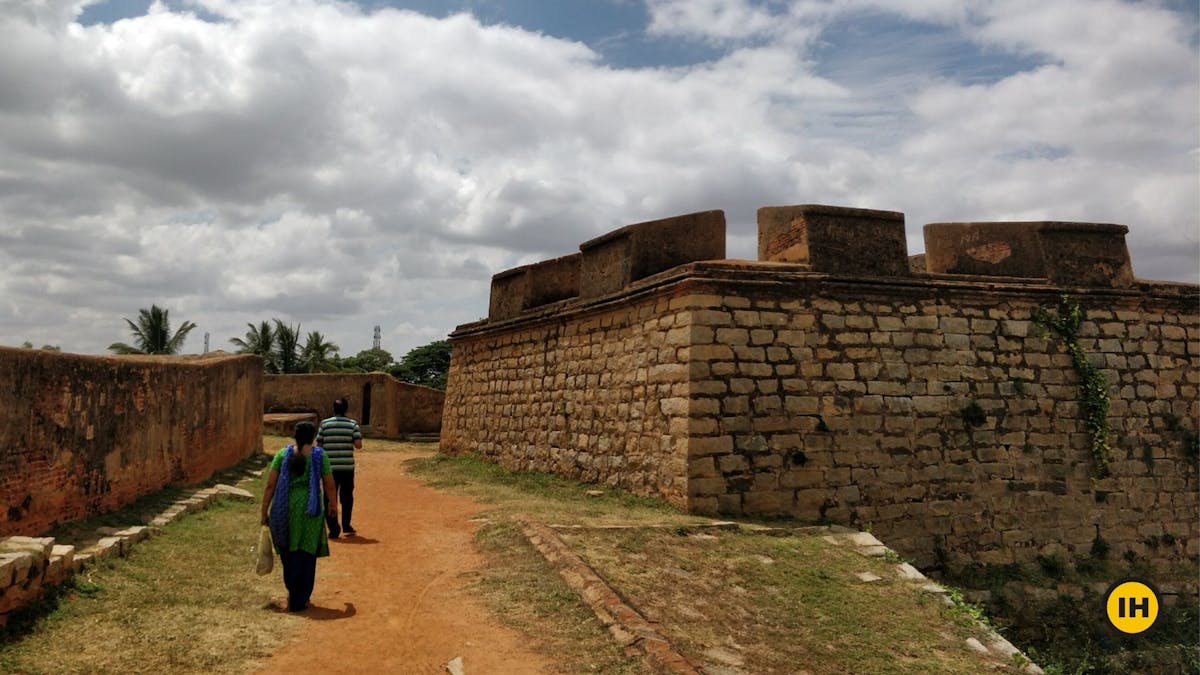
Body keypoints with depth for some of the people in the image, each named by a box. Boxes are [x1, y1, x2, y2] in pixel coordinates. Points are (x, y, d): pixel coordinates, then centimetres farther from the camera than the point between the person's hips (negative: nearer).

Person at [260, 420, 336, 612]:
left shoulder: (283, 454, 1)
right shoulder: (319, 455, -2)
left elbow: (270, 485, -2)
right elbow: (329, 485, 3)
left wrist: (264, 511, 5)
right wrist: (333, 504, 20)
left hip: (284, 509, 2)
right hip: (309, 511, -2)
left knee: (287, 551, 21)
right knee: (305, 554, 8)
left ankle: (292, 590, 36)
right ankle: (298, 600, 10)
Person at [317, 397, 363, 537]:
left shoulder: (325, 423, 0)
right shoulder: (353, 424, -1)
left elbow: (319, 445, 0)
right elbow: (358, 445, -8)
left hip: (329, 467, 0)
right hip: (347, 466, 1)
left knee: (330, 498, 6)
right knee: (347, 497, 17)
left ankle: (334, 529, 2)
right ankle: (346, 526, 23)